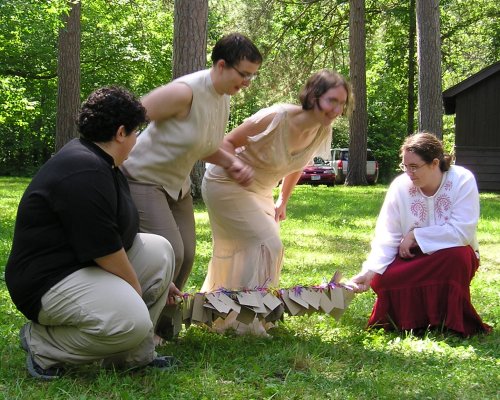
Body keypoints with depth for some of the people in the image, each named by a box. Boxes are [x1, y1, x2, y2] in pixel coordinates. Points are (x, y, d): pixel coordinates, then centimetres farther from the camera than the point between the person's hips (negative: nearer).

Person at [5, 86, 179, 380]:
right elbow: (106, 251, -22)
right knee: (131, 321, -30)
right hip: (48, 281, -11)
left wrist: (159, 282, 29)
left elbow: (121, 233, 23)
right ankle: (41, 342, -8)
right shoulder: (84, 172, -24)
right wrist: (136, 290, -7)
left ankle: (132, 356, 5)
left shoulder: (102, 163, 12)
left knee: (160, 251, 4)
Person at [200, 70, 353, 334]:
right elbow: (228, 142, -21)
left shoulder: (323, 131, -9)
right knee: (267, 244, -15)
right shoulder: (277, 118, -31)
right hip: (226, 184, -8)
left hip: (259, 192, 8)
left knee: (241, 248, 17)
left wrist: (283, 201, 13)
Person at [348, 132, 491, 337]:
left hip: (451, 257, -2)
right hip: (414, 259, 2)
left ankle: (451, 323, -14)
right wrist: (369, 272, -29)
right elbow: (386, 237, -14)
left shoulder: (463, 180, -18)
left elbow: (462, 231, -26)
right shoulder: (400, 187, -11)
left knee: (457, 255, -36)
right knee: (380, 280, -25)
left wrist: (415, 235, -20)